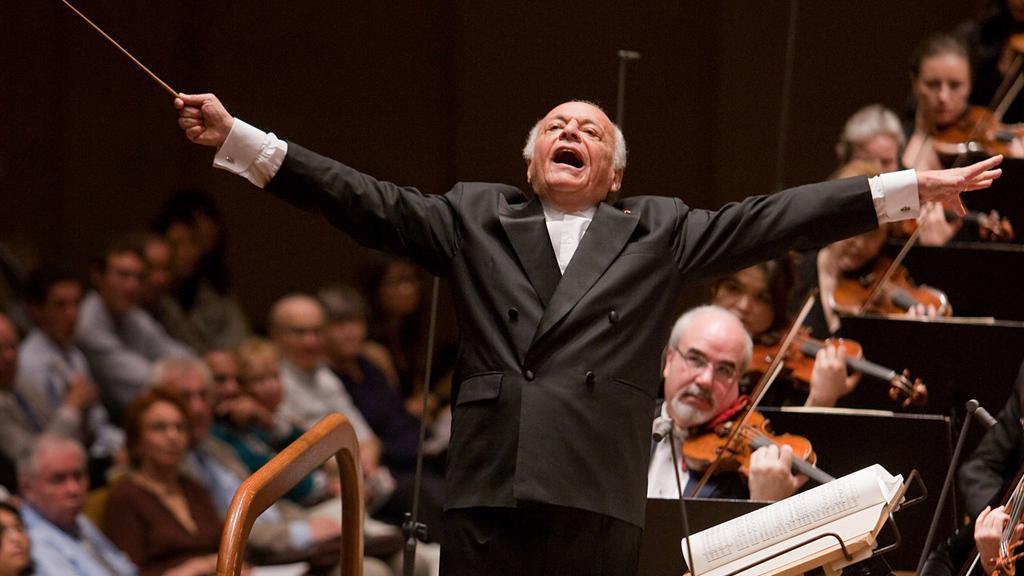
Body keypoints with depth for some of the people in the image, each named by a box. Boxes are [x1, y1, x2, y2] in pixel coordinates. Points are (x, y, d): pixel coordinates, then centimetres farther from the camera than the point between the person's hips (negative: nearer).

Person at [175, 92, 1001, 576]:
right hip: (490, 491, 0)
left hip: (599, 496, 0)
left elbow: (773, 219, 11)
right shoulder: (474, 218, 17)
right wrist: (235, 138, 2)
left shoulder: (657, 232, 16)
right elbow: (367, 202, 11)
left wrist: (916, 189, 4)